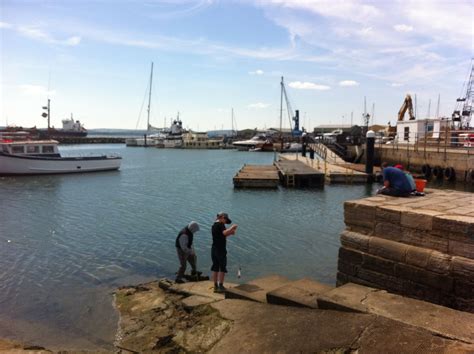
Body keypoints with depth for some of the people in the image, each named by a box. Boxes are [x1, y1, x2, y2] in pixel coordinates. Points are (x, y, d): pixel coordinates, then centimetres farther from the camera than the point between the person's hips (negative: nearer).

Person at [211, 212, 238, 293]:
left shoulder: (214, 225, 15)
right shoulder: (220, 224, -12)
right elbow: (225, 233, -28)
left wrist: (230, 233, 11)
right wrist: (232, 227, -15)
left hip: (214, 249, 8)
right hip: (220, 249, -8)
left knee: (215, 268, 11)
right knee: (222, 268, 1)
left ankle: (215, 286, 16)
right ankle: (220, 286, 1)